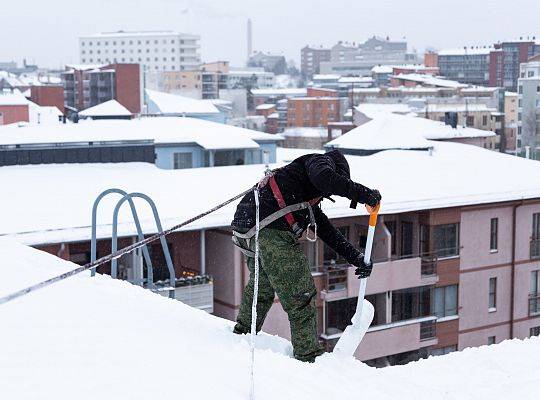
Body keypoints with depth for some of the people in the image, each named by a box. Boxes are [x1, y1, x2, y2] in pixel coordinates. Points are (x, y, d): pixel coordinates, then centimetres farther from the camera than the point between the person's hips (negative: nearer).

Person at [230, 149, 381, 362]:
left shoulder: (310, 204, 34)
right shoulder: (321, 161, 11)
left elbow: (328, 232, 31)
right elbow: (325, 178, -14)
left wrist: (357, 257, 25)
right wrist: (363, 193, -8)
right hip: (272, 231, -9)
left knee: (261, 287, 32)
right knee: (301, 296, -3)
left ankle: (242, 332, 48)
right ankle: (308, 357, 0)